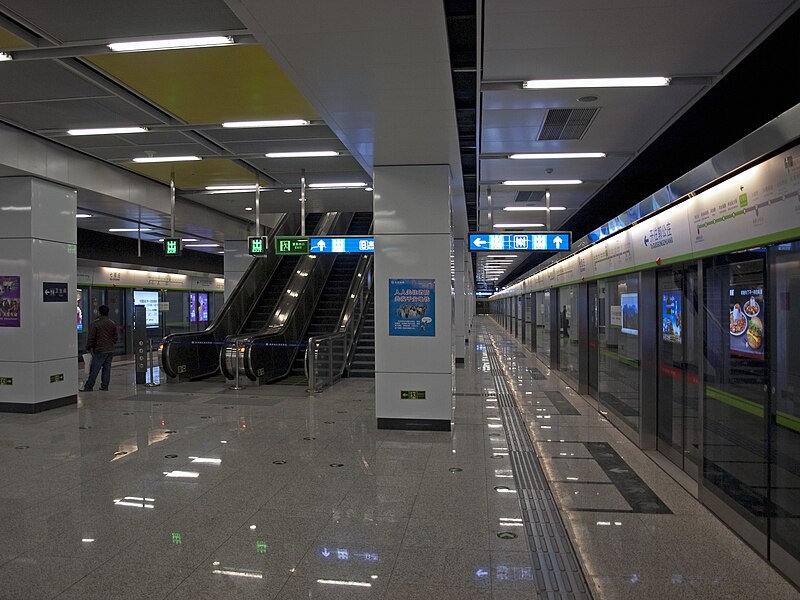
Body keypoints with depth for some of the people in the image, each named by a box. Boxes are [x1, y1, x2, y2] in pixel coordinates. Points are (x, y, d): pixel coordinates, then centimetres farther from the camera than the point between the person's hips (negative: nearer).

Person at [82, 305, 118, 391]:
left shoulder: (94, 323, -8)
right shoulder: (112, 324, 8)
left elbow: (91, 338, -10)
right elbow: (115, 338, 14)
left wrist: (88, 348, 2)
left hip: (99, 351, -5)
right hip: (110, 350, 5)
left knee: (94, 369, -2)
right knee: (107, 368, 7)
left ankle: (88, 386, 2)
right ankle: (104, 386, 8)